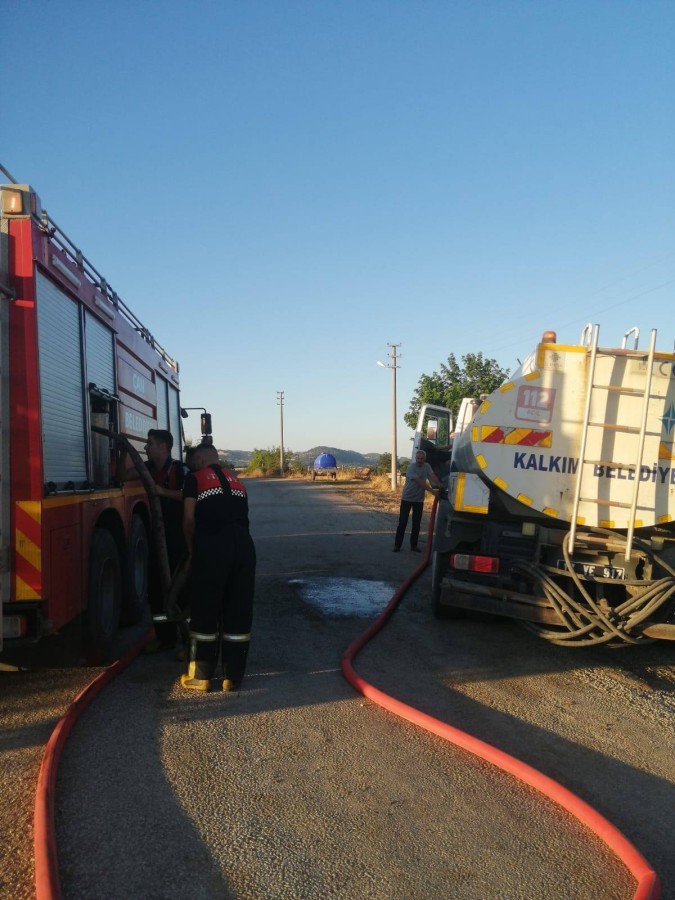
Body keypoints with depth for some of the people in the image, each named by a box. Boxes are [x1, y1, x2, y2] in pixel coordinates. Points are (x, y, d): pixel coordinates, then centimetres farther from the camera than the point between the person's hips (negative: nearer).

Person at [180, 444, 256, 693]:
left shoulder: (195, 478, 11)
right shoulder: (236, 481, 26)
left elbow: (189, 518, 0)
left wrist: (191, 548, 14)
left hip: (211, 546, -4)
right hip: (243, 544, 4)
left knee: (205, 612, 8)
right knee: (239, 613, 10)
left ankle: (201, 677, 18)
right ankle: (233, 677, 18)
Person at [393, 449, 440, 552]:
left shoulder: (426, 466, 2)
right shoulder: (411, 467, -15)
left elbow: (432, 475, -13)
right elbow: (418, 481, -24)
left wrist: (439, 485, -32)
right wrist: (431, 490, -32)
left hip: (419, 499, 4)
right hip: (407, 498, -4)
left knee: (416, 523, 6)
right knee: (402, 522, -2)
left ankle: (414, 545, 15)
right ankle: (397, 545, 3)